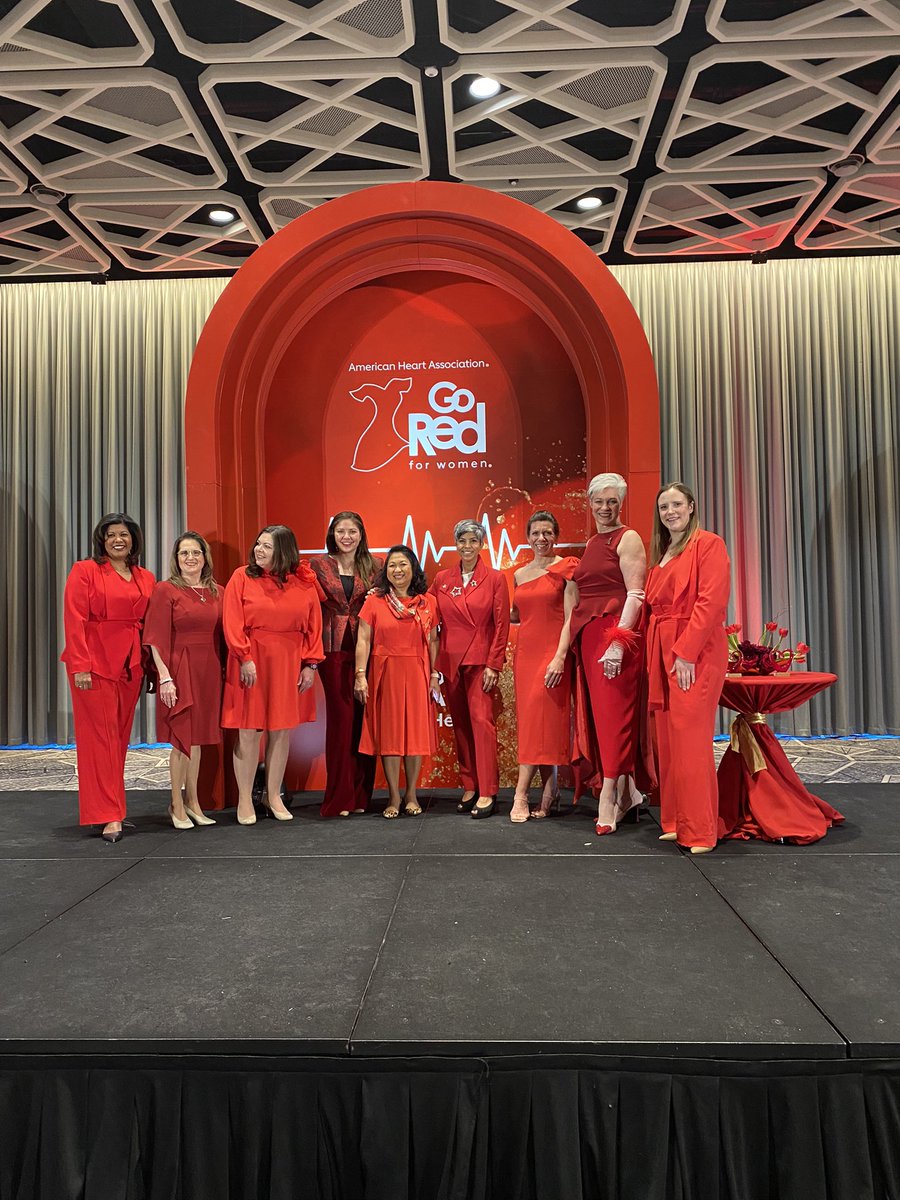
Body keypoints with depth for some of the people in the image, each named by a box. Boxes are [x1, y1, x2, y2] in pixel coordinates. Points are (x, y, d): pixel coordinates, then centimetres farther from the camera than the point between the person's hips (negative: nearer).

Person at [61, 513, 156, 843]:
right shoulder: (85, 571, -1)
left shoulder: (146, 579, 12)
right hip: (95, 664, -5)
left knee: (120, 737, 10)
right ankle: (108, 816, -1)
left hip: (130, 666, 5)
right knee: (100, 737, -4)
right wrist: (80, 665, -15)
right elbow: (75, 621, -8)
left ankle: (112, 804, 22)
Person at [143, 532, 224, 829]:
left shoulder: (216, 592, 10)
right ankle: (177, 806, 14)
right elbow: (156, 640, -9)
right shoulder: (165, 590, -5)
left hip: (209, 671, 5)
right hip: (180, 669, -5)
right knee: (183, 737, 0)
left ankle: (192, 802, 25)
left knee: (197, 737, 13)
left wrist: (224, 671, 6)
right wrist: (165, 677, -16)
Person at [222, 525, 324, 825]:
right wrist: (245, 659, -14)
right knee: (249, 731, 1)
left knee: (282, 730, 8)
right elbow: (232, 623, -6)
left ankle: (273, 796, 23)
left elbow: (314, 626, 4)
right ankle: (245, 800, 15)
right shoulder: (242, 577, -1)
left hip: (289, 664, 2)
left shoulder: (304, 583, 3)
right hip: (251, 662, -2)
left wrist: (311, 664, -1)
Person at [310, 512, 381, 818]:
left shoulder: (374, 565, 9)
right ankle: (340, 797, 8)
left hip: (366, 649, 1)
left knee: (364, 718, 2)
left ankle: (361, 795, 13)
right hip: (333, 649, -1)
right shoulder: (319, 565, 6)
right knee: (341, 717, -1)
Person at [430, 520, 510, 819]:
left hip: (480, 659, -4)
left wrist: (494, 664, -8)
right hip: (450, 660, 4)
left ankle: (487, 791, -5)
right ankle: (469, 787, 15)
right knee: (460, 724, 7)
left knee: (481, 719, -10)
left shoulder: (494, 579, -1)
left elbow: (501, 624, -3)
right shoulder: (441, 580, 8)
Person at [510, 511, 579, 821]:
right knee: (530, 721, 5)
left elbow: (570, 618, -9)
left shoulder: (566, 568, -3)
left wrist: (560, 657, -18)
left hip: (553, 653, -6)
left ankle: (521, 795, -8)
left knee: (540, 719, -10)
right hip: (525, 653, 6)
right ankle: (550, 789, 15)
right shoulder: (519, 575, 13)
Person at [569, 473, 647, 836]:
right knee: (597, 712, 8)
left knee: (614, 712, -7)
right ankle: (626, 793, 18)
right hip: (588, 636, 8)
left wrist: (619, 640, -22)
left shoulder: (628, 538, -3)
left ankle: (609, 796, -3)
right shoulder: (591, 543, 19)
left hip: (616, 633, -8)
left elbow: (636, 594, -13)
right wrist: (575, 641, 14)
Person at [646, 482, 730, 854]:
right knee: (667, 740, 9)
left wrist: (686, 652, -20)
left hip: (695, 654, -8)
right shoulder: (659, 553, 19)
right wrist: (655, 654, 7)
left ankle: (699, 832, 1)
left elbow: (711, 602, -15)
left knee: (690, 740, -8)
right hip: (661, 653, 8)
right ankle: (675, 823, 18)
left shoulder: (708, 544, -5)